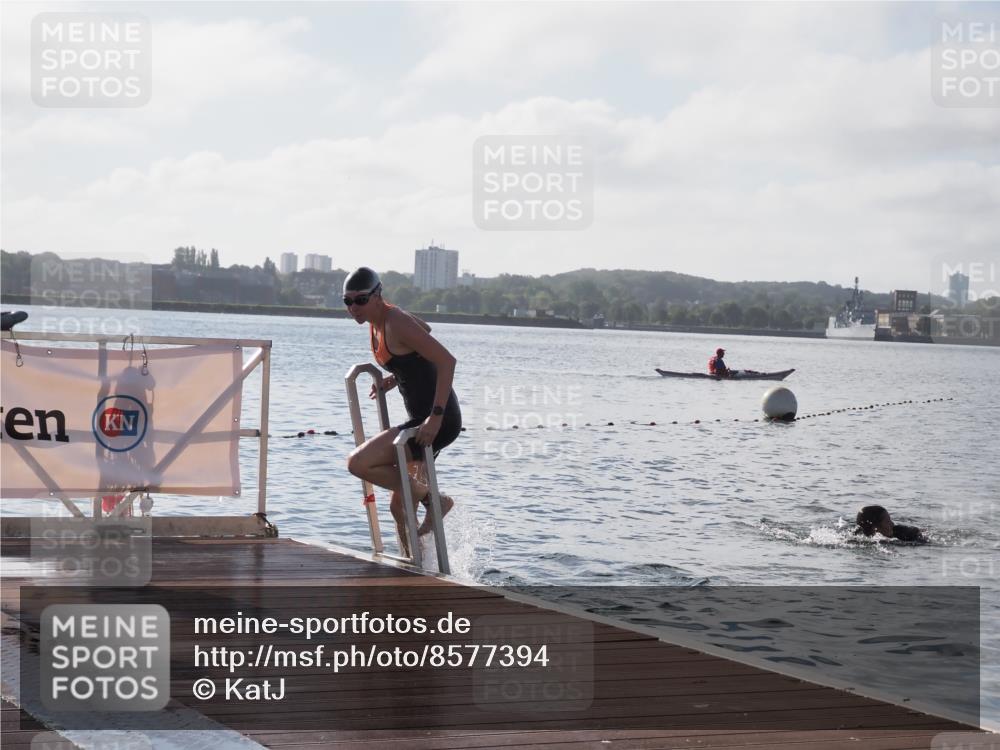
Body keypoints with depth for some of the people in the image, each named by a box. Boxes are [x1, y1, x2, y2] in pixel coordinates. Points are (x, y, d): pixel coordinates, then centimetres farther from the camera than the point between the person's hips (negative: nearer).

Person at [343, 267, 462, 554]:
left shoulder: (397, 324, -18)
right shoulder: (376, 322, 10)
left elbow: (447, 361, -23)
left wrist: (436, 416, -27)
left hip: (439, 421, -10)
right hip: (421, 420, 10)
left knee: (358, 463, -17)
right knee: (400, 506, 14)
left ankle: (434, 500, -7)